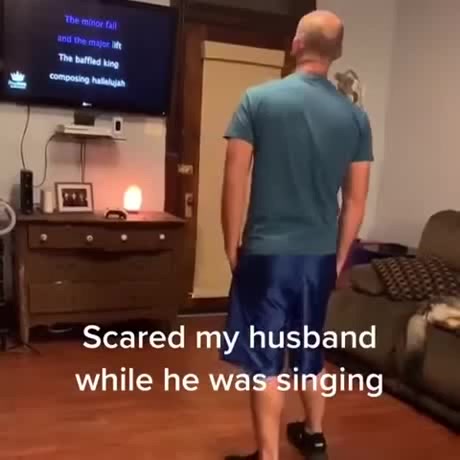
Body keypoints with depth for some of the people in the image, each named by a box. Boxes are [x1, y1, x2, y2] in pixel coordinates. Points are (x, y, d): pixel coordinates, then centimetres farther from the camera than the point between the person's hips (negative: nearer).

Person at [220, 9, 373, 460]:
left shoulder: (258, 99, -8)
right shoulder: (355, 116, 1)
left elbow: (235, 181, -9)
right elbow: (356, 199, 3)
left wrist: (232, 245, 1)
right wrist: (339, 255, 13)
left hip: (267, 251, -4)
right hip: (320, 254, 4)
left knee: (263, 359, 6)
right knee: (310, 349, 22)